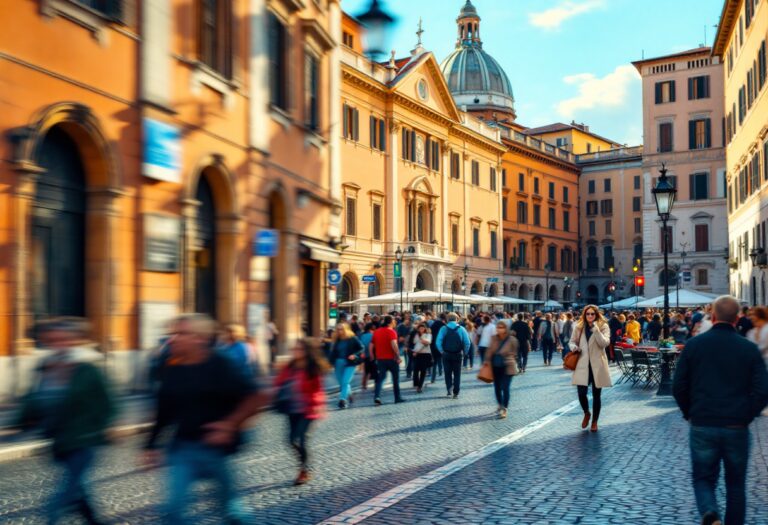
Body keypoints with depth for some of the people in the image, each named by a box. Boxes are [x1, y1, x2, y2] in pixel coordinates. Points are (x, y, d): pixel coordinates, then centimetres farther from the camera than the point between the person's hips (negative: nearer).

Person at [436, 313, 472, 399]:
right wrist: (464, 352, 4)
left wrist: (442, 351, 0)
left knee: (448, 373, 14)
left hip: (446, 354, 0)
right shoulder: (461, 329, -3)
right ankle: (456, 393, 9)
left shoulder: (443, 329, -4)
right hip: (458, 355, 0)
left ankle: (449, 389, -1)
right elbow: (467, 343, -8)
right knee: (457, 374, 10)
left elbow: (438, 342, -12)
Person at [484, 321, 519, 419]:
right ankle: (500, 405, 36)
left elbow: (514, 353, 2)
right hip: (496, 367, 5)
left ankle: (504, 409, 2)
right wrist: (487, 361, -1)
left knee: (505, 388, -7)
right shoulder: (494, 338, 0)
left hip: (507, 367, -5)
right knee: (497, 387, 14)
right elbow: (490, 351, 7)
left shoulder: (512, 340, -10)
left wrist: (511, 362, 0)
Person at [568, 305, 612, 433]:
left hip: (597, 365, -1)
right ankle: (586, 413, 24)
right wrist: (574, 347, -7)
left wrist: (595, 328, -23)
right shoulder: (579, 327, 7)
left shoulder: (603, 327, -1)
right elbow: (572, 342, 16)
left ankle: (594, 422, 24)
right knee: (581, 393, -8)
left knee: (596, 395, 6)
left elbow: (605, 343, -16)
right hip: (582, 365, 2)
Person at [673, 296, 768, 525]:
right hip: (737, 429, 0)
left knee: (703, 479, 12)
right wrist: (746, 417, 9)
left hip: (701, 426, 0)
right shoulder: (749, 349, -4)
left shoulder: (693, 345, -4)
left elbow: (678, 386, -2)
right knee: (735, 484, 17)